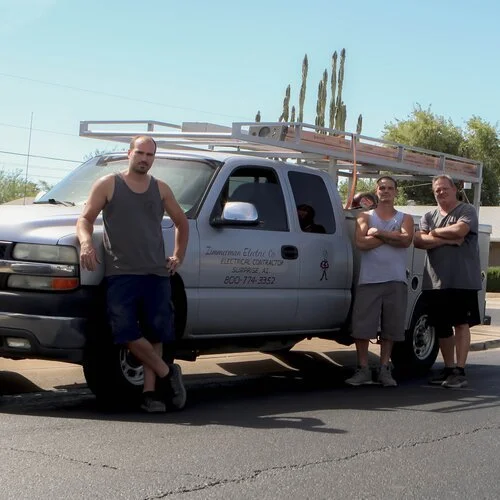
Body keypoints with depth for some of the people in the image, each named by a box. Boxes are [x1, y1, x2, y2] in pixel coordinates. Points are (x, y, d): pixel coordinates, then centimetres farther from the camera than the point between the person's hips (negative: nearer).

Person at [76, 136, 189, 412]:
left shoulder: (161, 189, 16)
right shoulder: (108, 185, 6)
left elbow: (182, 223, 28)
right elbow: (86, 218, 1)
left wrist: (178, 255, 18)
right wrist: (86, 242, -19)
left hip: (156, 274, 3)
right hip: (120, 273, -3)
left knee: (155, 334, 1)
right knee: (127, 332, -14)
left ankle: (150, 391, 8)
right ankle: (167, 373, 3)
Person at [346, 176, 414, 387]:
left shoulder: (405, 218, 13)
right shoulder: (365, 217, 11)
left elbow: (406, 240, -8)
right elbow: (361, 242, -8)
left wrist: (378, 233, -8)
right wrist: (392, 236, -6)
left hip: (395, 281, 1)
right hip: (368, 280, -1)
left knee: (390, 328, 3)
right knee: (362, 326, -6)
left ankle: (384, 369, 12)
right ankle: (363, 370, 3)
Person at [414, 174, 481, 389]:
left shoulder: (467, 211, 1)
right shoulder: (428, 217, 14)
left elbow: (459, 230, -18)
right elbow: (419, 241, -1)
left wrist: (434, 232, -3)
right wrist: (447, 239, -11)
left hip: (462, 280, -5)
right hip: (435, 281, 5)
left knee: (461, 324, -4)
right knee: (441, 327, 9)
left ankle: (460, 371, -4)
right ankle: (448, 368, 19)